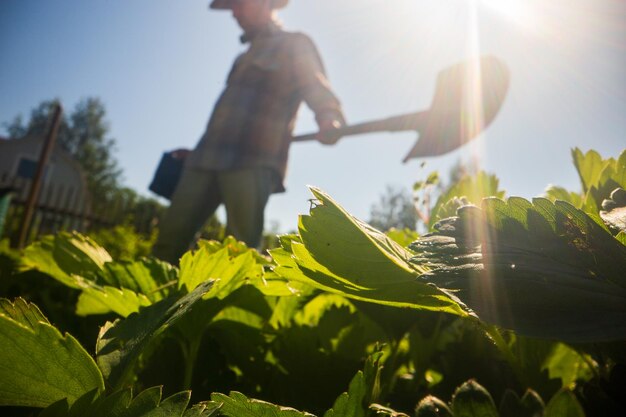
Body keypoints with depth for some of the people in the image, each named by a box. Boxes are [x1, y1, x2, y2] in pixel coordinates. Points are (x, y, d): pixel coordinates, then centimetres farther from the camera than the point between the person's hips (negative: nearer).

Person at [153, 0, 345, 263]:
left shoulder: (294, 45, 8)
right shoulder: (247, 55, 30)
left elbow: (317, 89, -8)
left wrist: (330, 119, -31)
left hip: (253, 162, -7)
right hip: (209, 158, 8)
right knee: (170, 238, 0)